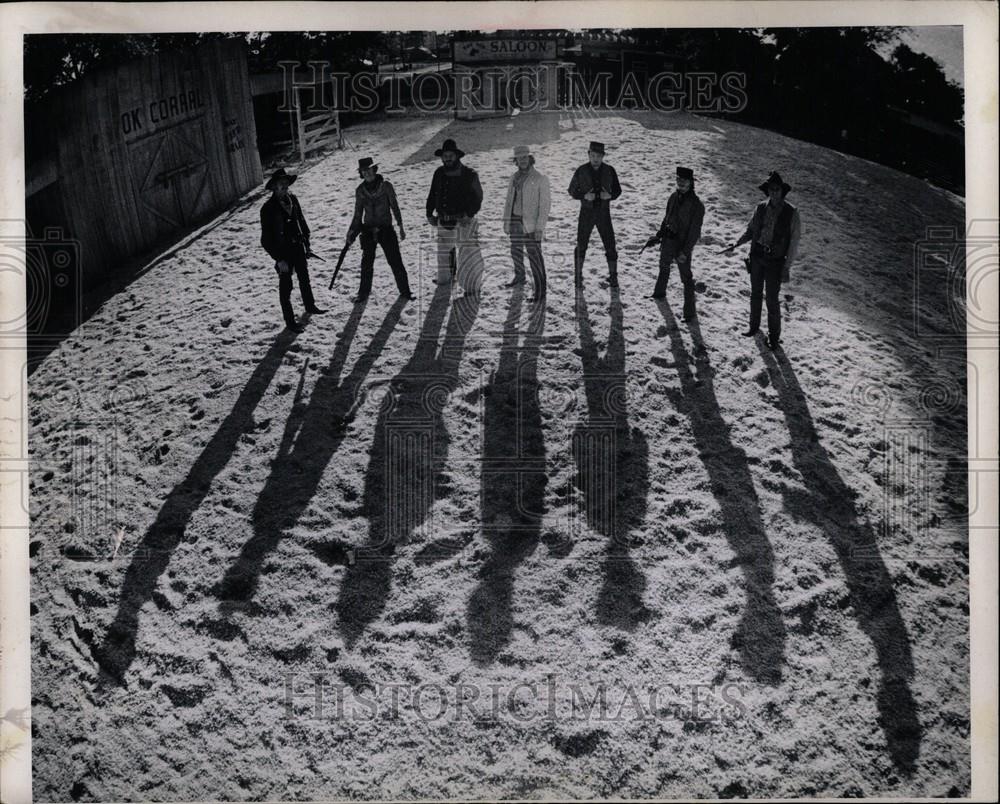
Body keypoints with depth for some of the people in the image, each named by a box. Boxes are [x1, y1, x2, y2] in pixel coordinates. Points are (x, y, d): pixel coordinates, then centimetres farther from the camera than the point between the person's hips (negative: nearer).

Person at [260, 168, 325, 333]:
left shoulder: (292, 200, -2)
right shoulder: (268, 208, -20)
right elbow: (266, 240, -18)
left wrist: (306, 243, 10)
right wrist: (279, 259, -19)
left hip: (298, 248, 6)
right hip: (283, 252, -6)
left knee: (304, 279, 24)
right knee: (285, 287, 4)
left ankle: (310, 306, 46)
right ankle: (290, 321, 14)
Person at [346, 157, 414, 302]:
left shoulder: (386, 186, -4)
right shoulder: (360, 190, 3)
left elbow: (395, 207, 0)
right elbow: (358, 214, 11)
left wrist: (400, 226, -4)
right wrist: (352, 231, 4)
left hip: (386, 230, -2)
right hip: (368, 230, 2)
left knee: (395, 262, -2)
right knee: (366, 263, 4)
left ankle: (404, 290, 11)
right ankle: (363, 293, 17)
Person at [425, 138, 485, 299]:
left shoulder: (469, 175, -7)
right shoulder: (439, 174, 8)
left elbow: (477, 197, -9)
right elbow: (432, 195, 17)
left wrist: (470, 214, -19)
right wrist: (429, 213, 10)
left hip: (463, 221, -5)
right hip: (444, 221, 5)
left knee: (468, 254, -8)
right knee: (443, 250, 16)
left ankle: (471, 286, -2)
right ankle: (443, 278, 34)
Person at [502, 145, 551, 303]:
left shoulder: (540, 179, -12)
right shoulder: (514, 177, 8)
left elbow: (545, 204, -14)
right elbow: (509, 200, 14)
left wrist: (540, 228, -20)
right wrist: (506, 221, 11)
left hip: (531, 223, -7)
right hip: (515, 221, 7)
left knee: (534, 255, -10)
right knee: (516, 250, 22)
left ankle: (540, 291, -6)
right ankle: (519, 276, 47)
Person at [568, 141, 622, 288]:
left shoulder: (609, 171, -1)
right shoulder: (581, 171, -5)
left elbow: (617, 190, 7)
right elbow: (572, 190, 0)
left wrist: (610, 195, -16)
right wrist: (585, 196, -19)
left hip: (604, 212, 1)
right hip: (586, 212, -1)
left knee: (610, 246, 1)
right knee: (581, 245, 0)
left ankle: (613, 276, 13)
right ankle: (578, 277, 12)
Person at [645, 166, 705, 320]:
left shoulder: (696, 205, -21)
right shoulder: (674, 197, -1)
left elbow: (694, 232, -20)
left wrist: (685, 252, -24)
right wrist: (659, 235, 16)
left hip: (682, 245, -7)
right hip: (668, 241, 7)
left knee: (686, 277, -2)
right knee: (664, 267, 28)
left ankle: (689, 311, 6)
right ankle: (660, 292, 53)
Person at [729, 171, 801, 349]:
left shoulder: (791, 213, -12)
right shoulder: (761, 208, -2)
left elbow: (794, 242, -9)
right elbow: (750, 230, 10)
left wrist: (786, 267, -12)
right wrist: (736, 244, -6)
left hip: (775, 260, -4)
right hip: (756, 256, 4)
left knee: (772, 299, -1)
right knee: (755, 293, 17)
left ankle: (774, 336, 13)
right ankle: (754, 326, 35)